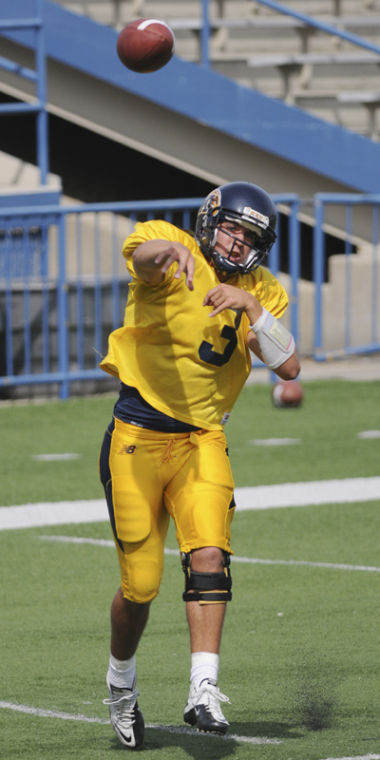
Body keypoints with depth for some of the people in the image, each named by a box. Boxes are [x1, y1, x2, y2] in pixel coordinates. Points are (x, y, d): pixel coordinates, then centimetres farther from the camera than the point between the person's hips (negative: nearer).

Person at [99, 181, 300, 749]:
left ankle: (203, 692, -19)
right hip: (137, 439, -3)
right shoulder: (172, 255, -8)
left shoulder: (261, 293, 5)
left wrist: (252, 309, -21)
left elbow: (289, 368, -8)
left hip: (203, 442, 3)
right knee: (140, 585, 2)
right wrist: (171, 249, -58)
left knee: (210, 559, -18)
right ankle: (121, 680, 29)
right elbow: (143, 251, -35)